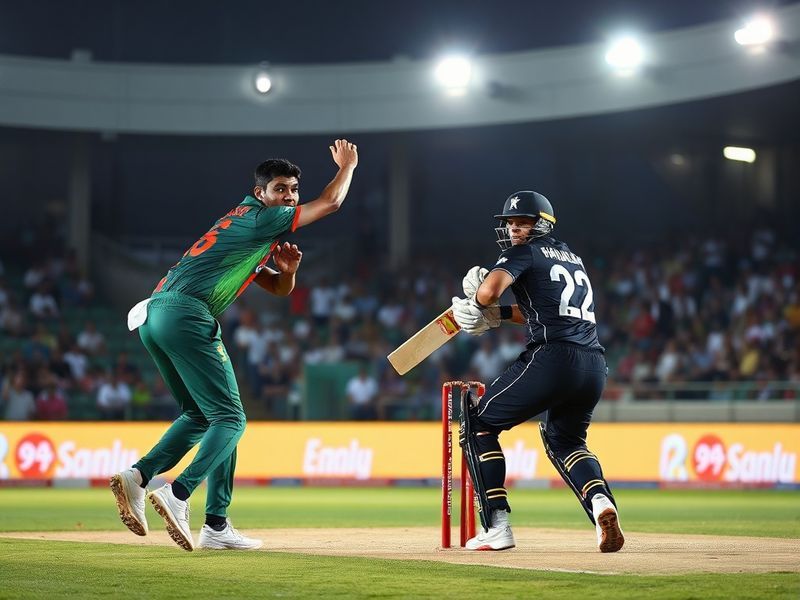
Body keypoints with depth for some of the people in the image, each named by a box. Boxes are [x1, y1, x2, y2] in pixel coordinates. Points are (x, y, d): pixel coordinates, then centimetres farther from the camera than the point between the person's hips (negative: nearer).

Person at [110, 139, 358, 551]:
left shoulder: (245, 228, 30)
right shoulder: (260, 217, 2)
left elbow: (279, 288, 34)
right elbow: (331, 202, 6)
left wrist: (287, 269, 11)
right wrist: (347, 166, 23)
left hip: (152, 317, 10)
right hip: (186, 315, -10)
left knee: (201, 416, 20)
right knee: (229, 418, -7)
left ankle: (138, 476, 5)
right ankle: (178, 495, -21)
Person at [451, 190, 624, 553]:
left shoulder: (526, 253, 4)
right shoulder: (573, 259, 28)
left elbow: (489, 290, -13)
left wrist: (478, 302, 9)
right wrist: (498, 315, 31)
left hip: (551, 359, -7)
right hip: (595, 365, 7)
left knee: (478, 424, 9)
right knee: (565, 440, 29)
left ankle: (497, 526, -2)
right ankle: (600, 500, -4)